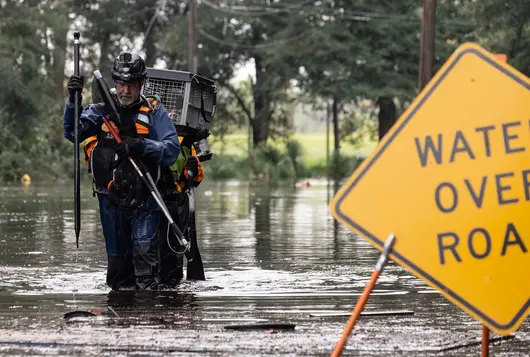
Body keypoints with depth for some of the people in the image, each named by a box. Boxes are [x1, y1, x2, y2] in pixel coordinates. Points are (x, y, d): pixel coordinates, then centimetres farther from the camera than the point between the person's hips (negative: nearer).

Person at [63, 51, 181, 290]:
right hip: (111, 199, 3)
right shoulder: (101, 111, 5)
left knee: (144, 251, -17)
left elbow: (172, 150, -10)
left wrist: (142, 145, -26)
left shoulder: (154, 112, -2)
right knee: (116, 256, 15)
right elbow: (73, 133, -5)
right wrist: (73, 101, -19)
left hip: (144, 200, -3)